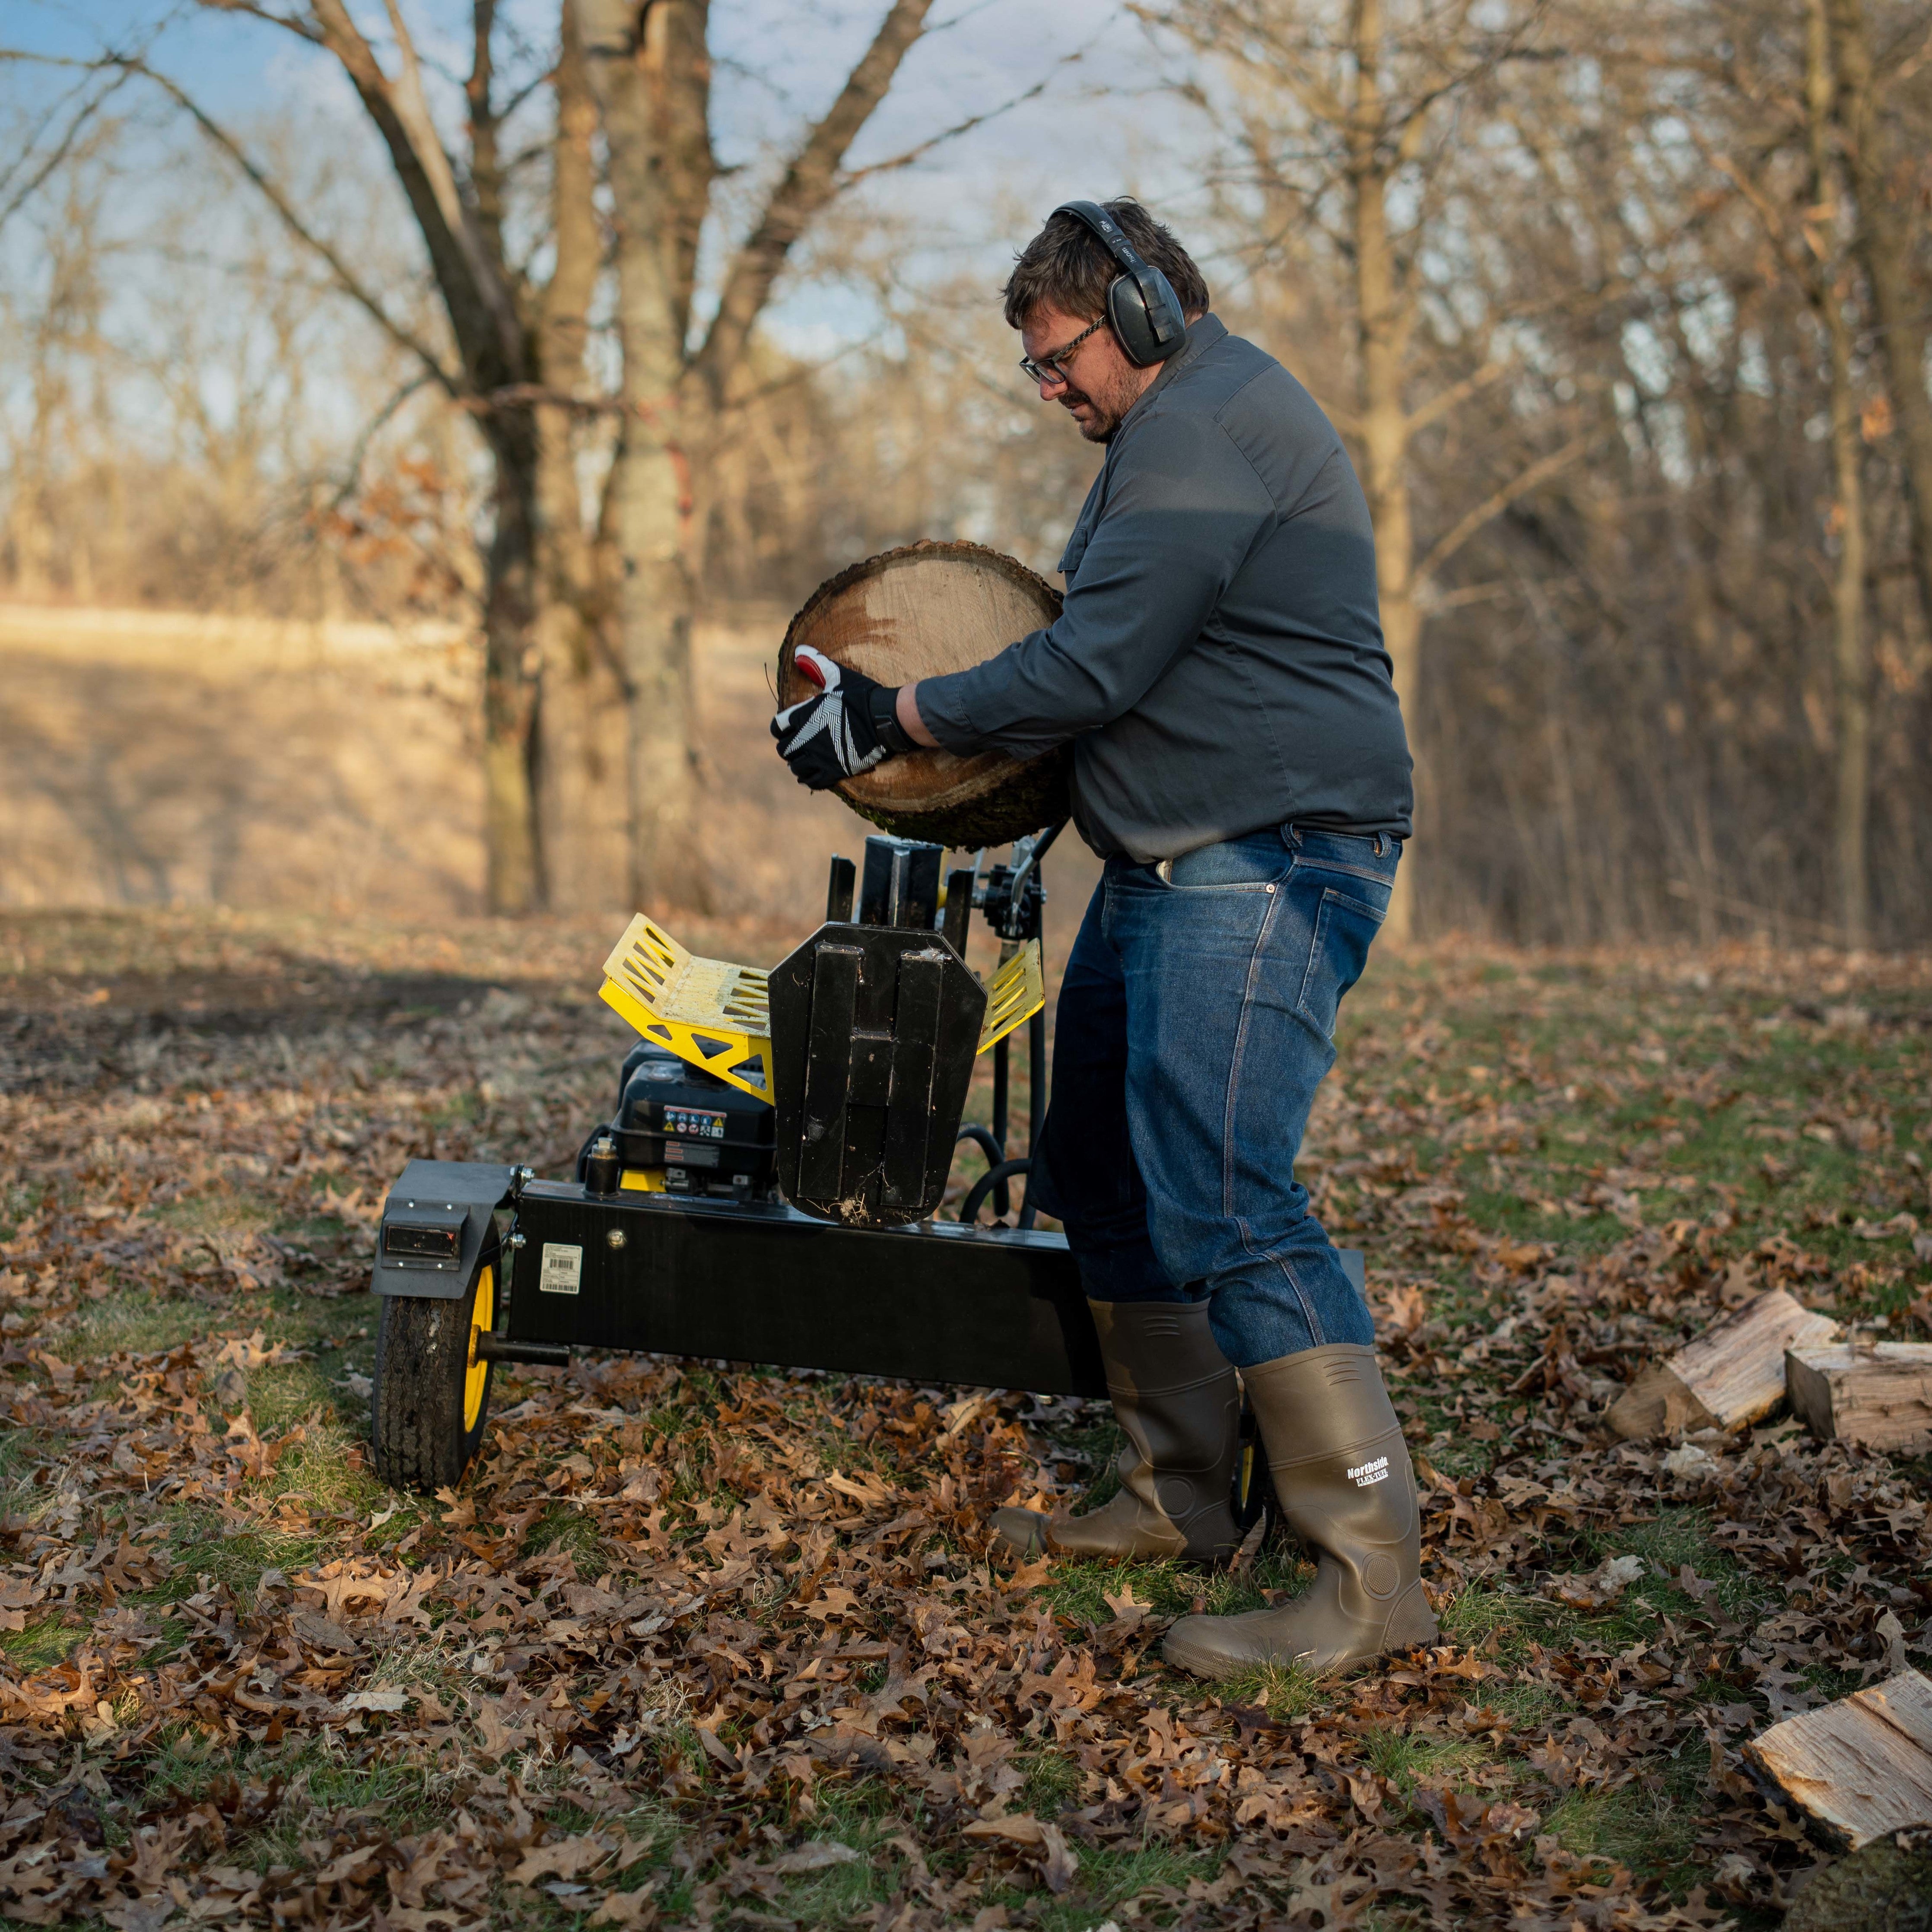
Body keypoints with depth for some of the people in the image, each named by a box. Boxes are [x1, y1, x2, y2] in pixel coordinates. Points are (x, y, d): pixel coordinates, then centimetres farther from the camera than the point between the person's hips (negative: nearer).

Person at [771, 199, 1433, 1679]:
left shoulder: (1206, 425, -13)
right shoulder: (1190, 424, 22)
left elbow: (1092, 669, -19)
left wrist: (896, 719, -10)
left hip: (1267, 863, -11)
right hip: (1173, 864, 11)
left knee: (1221, 1199, -17)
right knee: (1102, 1174, 14)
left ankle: (1373, 1572, -13)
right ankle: (1182, 1499, 23)